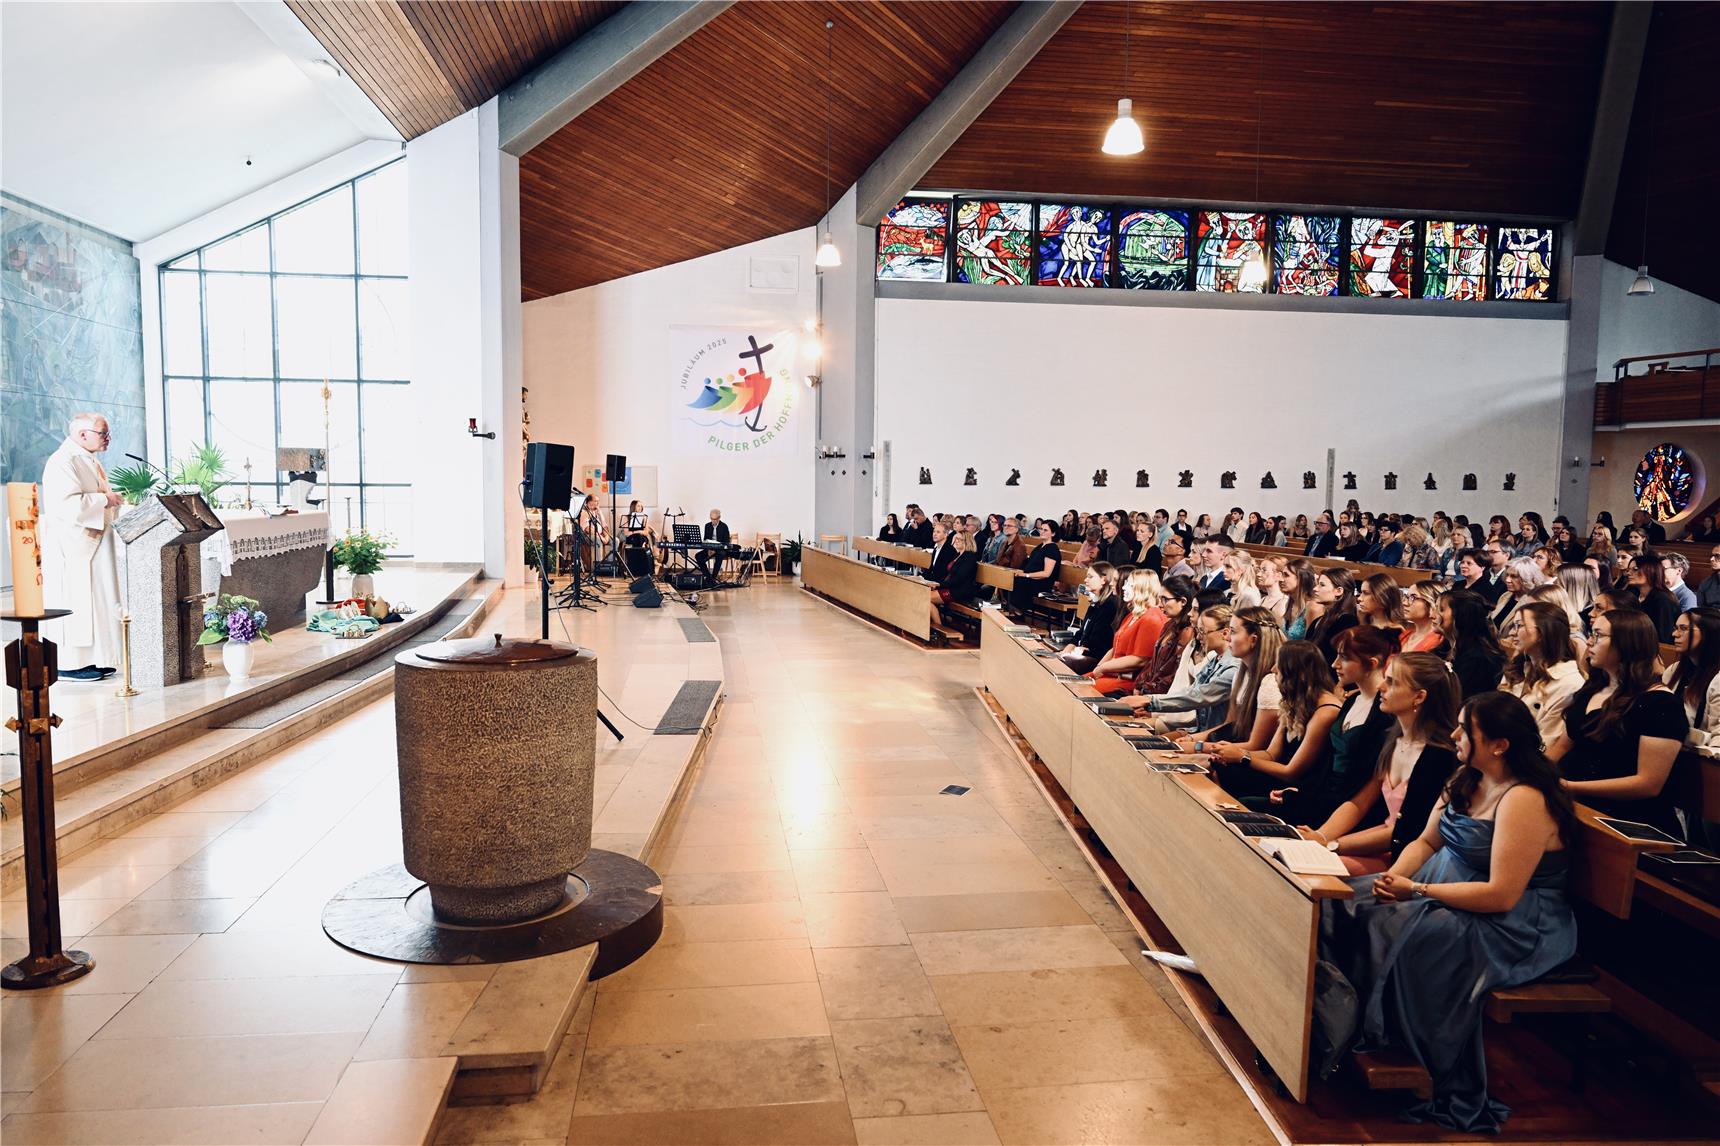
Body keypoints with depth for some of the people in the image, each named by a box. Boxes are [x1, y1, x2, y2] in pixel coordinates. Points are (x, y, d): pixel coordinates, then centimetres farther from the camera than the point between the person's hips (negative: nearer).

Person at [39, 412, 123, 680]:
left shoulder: (88, 461, 17)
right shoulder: (62, 462, -15)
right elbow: (68, 505, -26)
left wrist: (113, 500, 9)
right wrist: (104, 499, -17)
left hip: (92, 545, 10)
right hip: (70, 547, -10)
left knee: (95, 602, 11)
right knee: (74, 605, -6)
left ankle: (92, 659, 18)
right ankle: (69, 665, 0)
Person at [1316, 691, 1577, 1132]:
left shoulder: (1524, 800, -22)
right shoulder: (1467, 780, 7)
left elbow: (1501, 895, -25)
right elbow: (1427, 842, 12)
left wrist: (1416, 891, -21)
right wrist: (1395, 876, -9)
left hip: (1515, 926, -9)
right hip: (1450, 888, 9)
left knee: (1395, 929, -31)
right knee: (1348, 902, -7)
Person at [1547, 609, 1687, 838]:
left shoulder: (1660, 703, -10)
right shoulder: (1591, 688, 14)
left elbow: (1648, 784, -16)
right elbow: (1563, 746, 21)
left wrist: (1570, 787, -21)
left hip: (1626, 819, -7)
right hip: (1576, 804, 8)